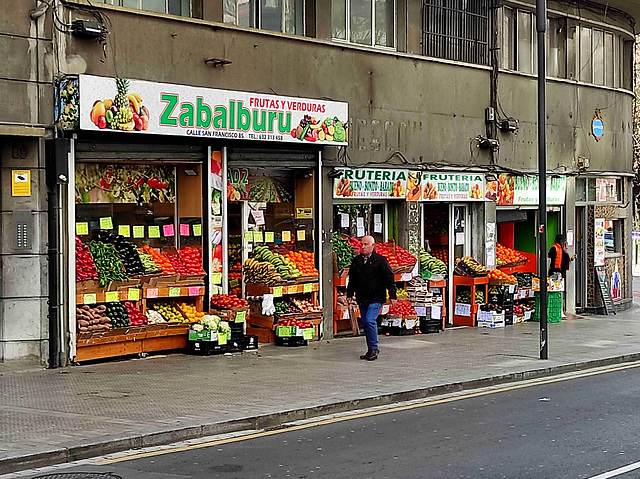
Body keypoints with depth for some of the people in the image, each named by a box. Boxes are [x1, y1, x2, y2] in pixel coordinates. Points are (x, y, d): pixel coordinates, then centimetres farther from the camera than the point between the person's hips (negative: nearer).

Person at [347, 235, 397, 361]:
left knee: (370, 321, -18)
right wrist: (349, 294, 16)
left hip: (376, 298, -6)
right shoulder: (356, 261, 9)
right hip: (362, 299, 6)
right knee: (365, 323, 9)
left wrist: (392, 296, -7)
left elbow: (389, 279, -5)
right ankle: (371, 350, 18)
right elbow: (352, 279, 20)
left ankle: (374, 348, -7)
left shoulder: (380, 260, -6)